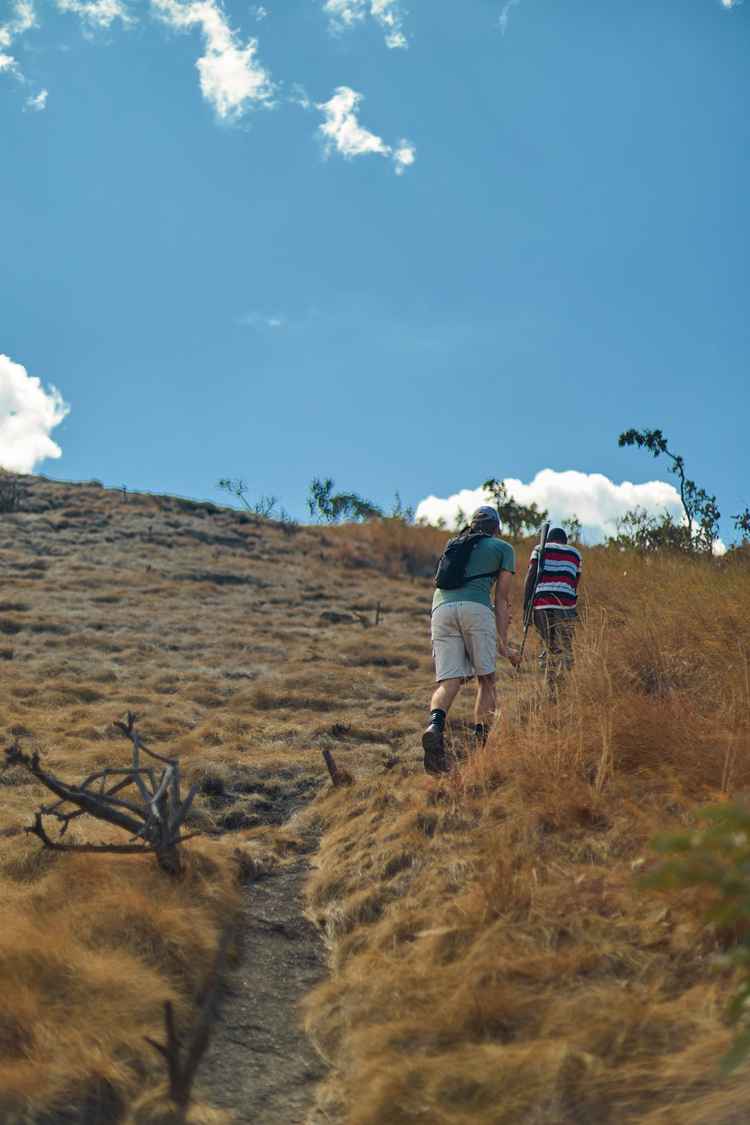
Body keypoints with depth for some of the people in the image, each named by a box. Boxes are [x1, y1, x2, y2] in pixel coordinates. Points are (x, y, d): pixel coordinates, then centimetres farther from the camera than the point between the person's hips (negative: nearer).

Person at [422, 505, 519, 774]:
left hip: (441, 609, 4)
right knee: (486, 680, 9)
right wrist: (503, 645, 12)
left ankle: (435, 726, -34)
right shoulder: (503, 548, 19)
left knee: (448, 682, -4)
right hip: (475, 607, -3)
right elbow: (501, 598, 12)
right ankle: (482, 746, -1)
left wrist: (499, 614, 52)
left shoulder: (454, 545, 33)